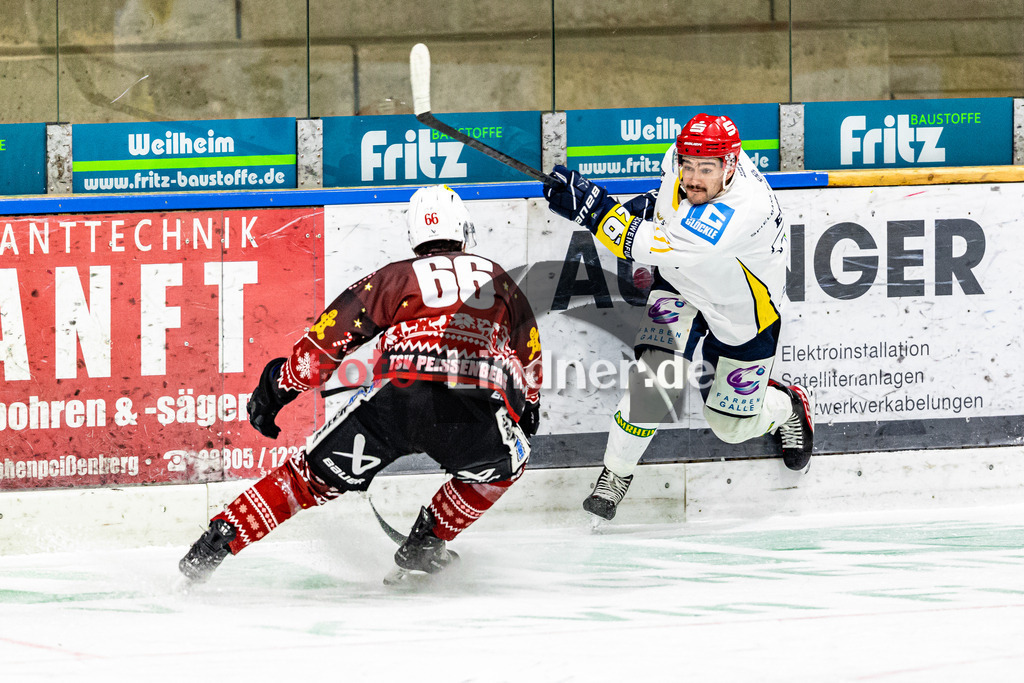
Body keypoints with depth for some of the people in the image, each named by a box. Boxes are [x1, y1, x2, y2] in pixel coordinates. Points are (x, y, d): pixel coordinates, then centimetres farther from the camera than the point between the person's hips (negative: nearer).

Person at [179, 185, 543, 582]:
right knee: (504, 461, 32)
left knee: (317, 473, 15)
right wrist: (528, 408, 54)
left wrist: (279, 387, 25)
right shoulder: (498, 279, 27)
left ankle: (219, 541, 8)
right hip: (477, 411, 0)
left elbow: (329, 339, 15)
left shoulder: (395, 277, 21)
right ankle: (426, 543, 25)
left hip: (396, 399, 0)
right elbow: (529, 358, 37)